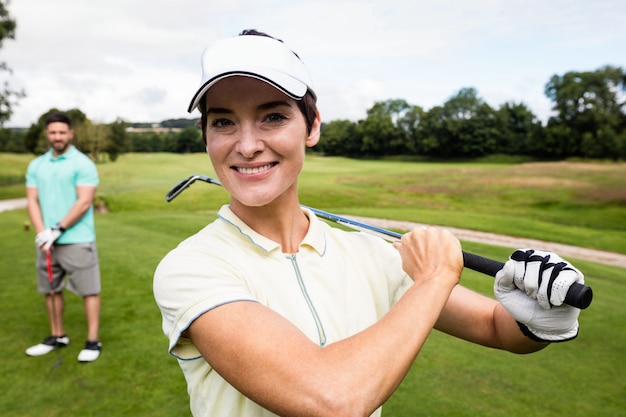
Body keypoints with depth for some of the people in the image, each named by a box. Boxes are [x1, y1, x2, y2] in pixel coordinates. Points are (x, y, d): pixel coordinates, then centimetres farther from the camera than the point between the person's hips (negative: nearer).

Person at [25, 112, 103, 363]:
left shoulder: (83, 164, -6)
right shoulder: (36, 166, 11)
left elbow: (84, 202, -12)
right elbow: (32, 201, 6)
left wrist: (58, 229, -15)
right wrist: (42, 233, -8)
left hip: (77, 240, -6)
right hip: (46, 241, 6)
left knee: (88, 290, -2)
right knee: (51, 289, 13)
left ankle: (93, 341, 6)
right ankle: (57, 336, 28)